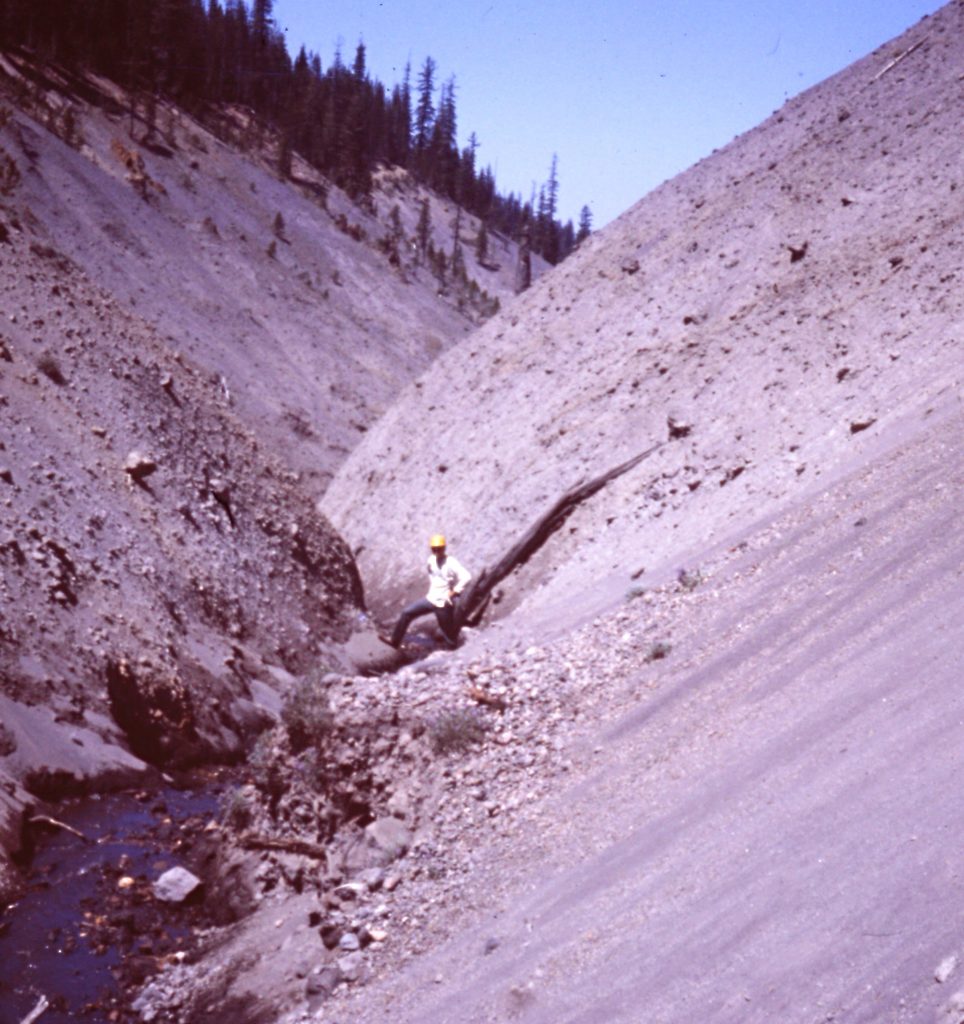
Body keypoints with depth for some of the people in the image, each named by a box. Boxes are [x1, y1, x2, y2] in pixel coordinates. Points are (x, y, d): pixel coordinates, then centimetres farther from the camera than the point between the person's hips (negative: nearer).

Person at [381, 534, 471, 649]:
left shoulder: (451, 563, -20)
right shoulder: (431, 560, 3)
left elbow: (466, 576, -30)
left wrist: (455, 591, -23)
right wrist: (431, 591, 12)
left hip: (443, 603, -7)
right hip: (431, 599, 7)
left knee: (447, 630, 5)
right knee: (407, 613, 6)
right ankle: (395, 640, 16)